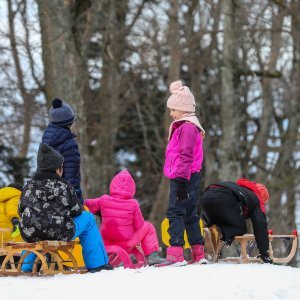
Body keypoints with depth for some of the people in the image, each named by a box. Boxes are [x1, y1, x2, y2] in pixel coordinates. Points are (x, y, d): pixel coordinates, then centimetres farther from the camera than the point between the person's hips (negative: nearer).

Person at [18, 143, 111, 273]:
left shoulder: (29, 187, 5)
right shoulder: (64, 186, -2)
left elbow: (21, 211, 14)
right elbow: (76, 211, 5)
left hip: (30, 236, 4)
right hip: (60, 235, -4)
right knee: (88, 218, 21)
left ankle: (26, 266, 41)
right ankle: (96, 264, 21)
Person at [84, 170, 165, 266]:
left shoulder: (103, 200, -9)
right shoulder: (133, 204, -14)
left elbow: (87, 204, 6)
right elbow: (139, 226, -5)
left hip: (106, 243, 3)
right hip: (126, 244, -2)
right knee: (148, 226, 18)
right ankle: (152, 256, 16)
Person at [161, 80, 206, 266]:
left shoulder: (187, 127, -13)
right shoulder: (183, 126, 21)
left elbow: (186, 155, -21)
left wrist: (181, 177, -25)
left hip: (184, 178, -11)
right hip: (191, 178, 11)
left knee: (176, 212, -14)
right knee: (190, 215, 13)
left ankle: (176, 254, -20)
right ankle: (199, 254, 17)